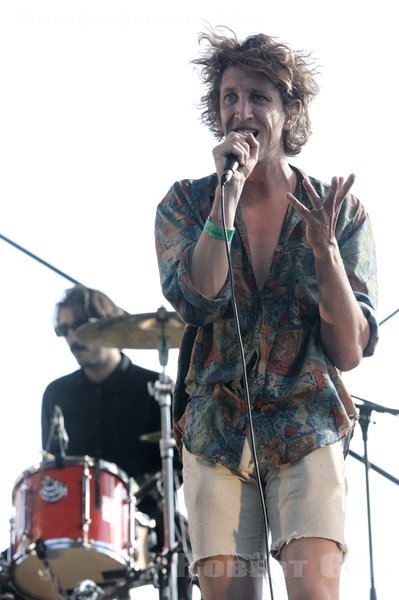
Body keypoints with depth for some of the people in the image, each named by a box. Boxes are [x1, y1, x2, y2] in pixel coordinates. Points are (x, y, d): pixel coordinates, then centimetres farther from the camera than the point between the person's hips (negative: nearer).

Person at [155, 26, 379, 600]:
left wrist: (324, 250, -18)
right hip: (215, 432, 1)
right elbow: (198, 301, -16)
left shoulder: (340, 211, 1)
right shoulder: (187, 203, 3)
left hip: (308, 429, -1)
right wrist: (228, 196, -19)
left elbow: (350, 351, -5)